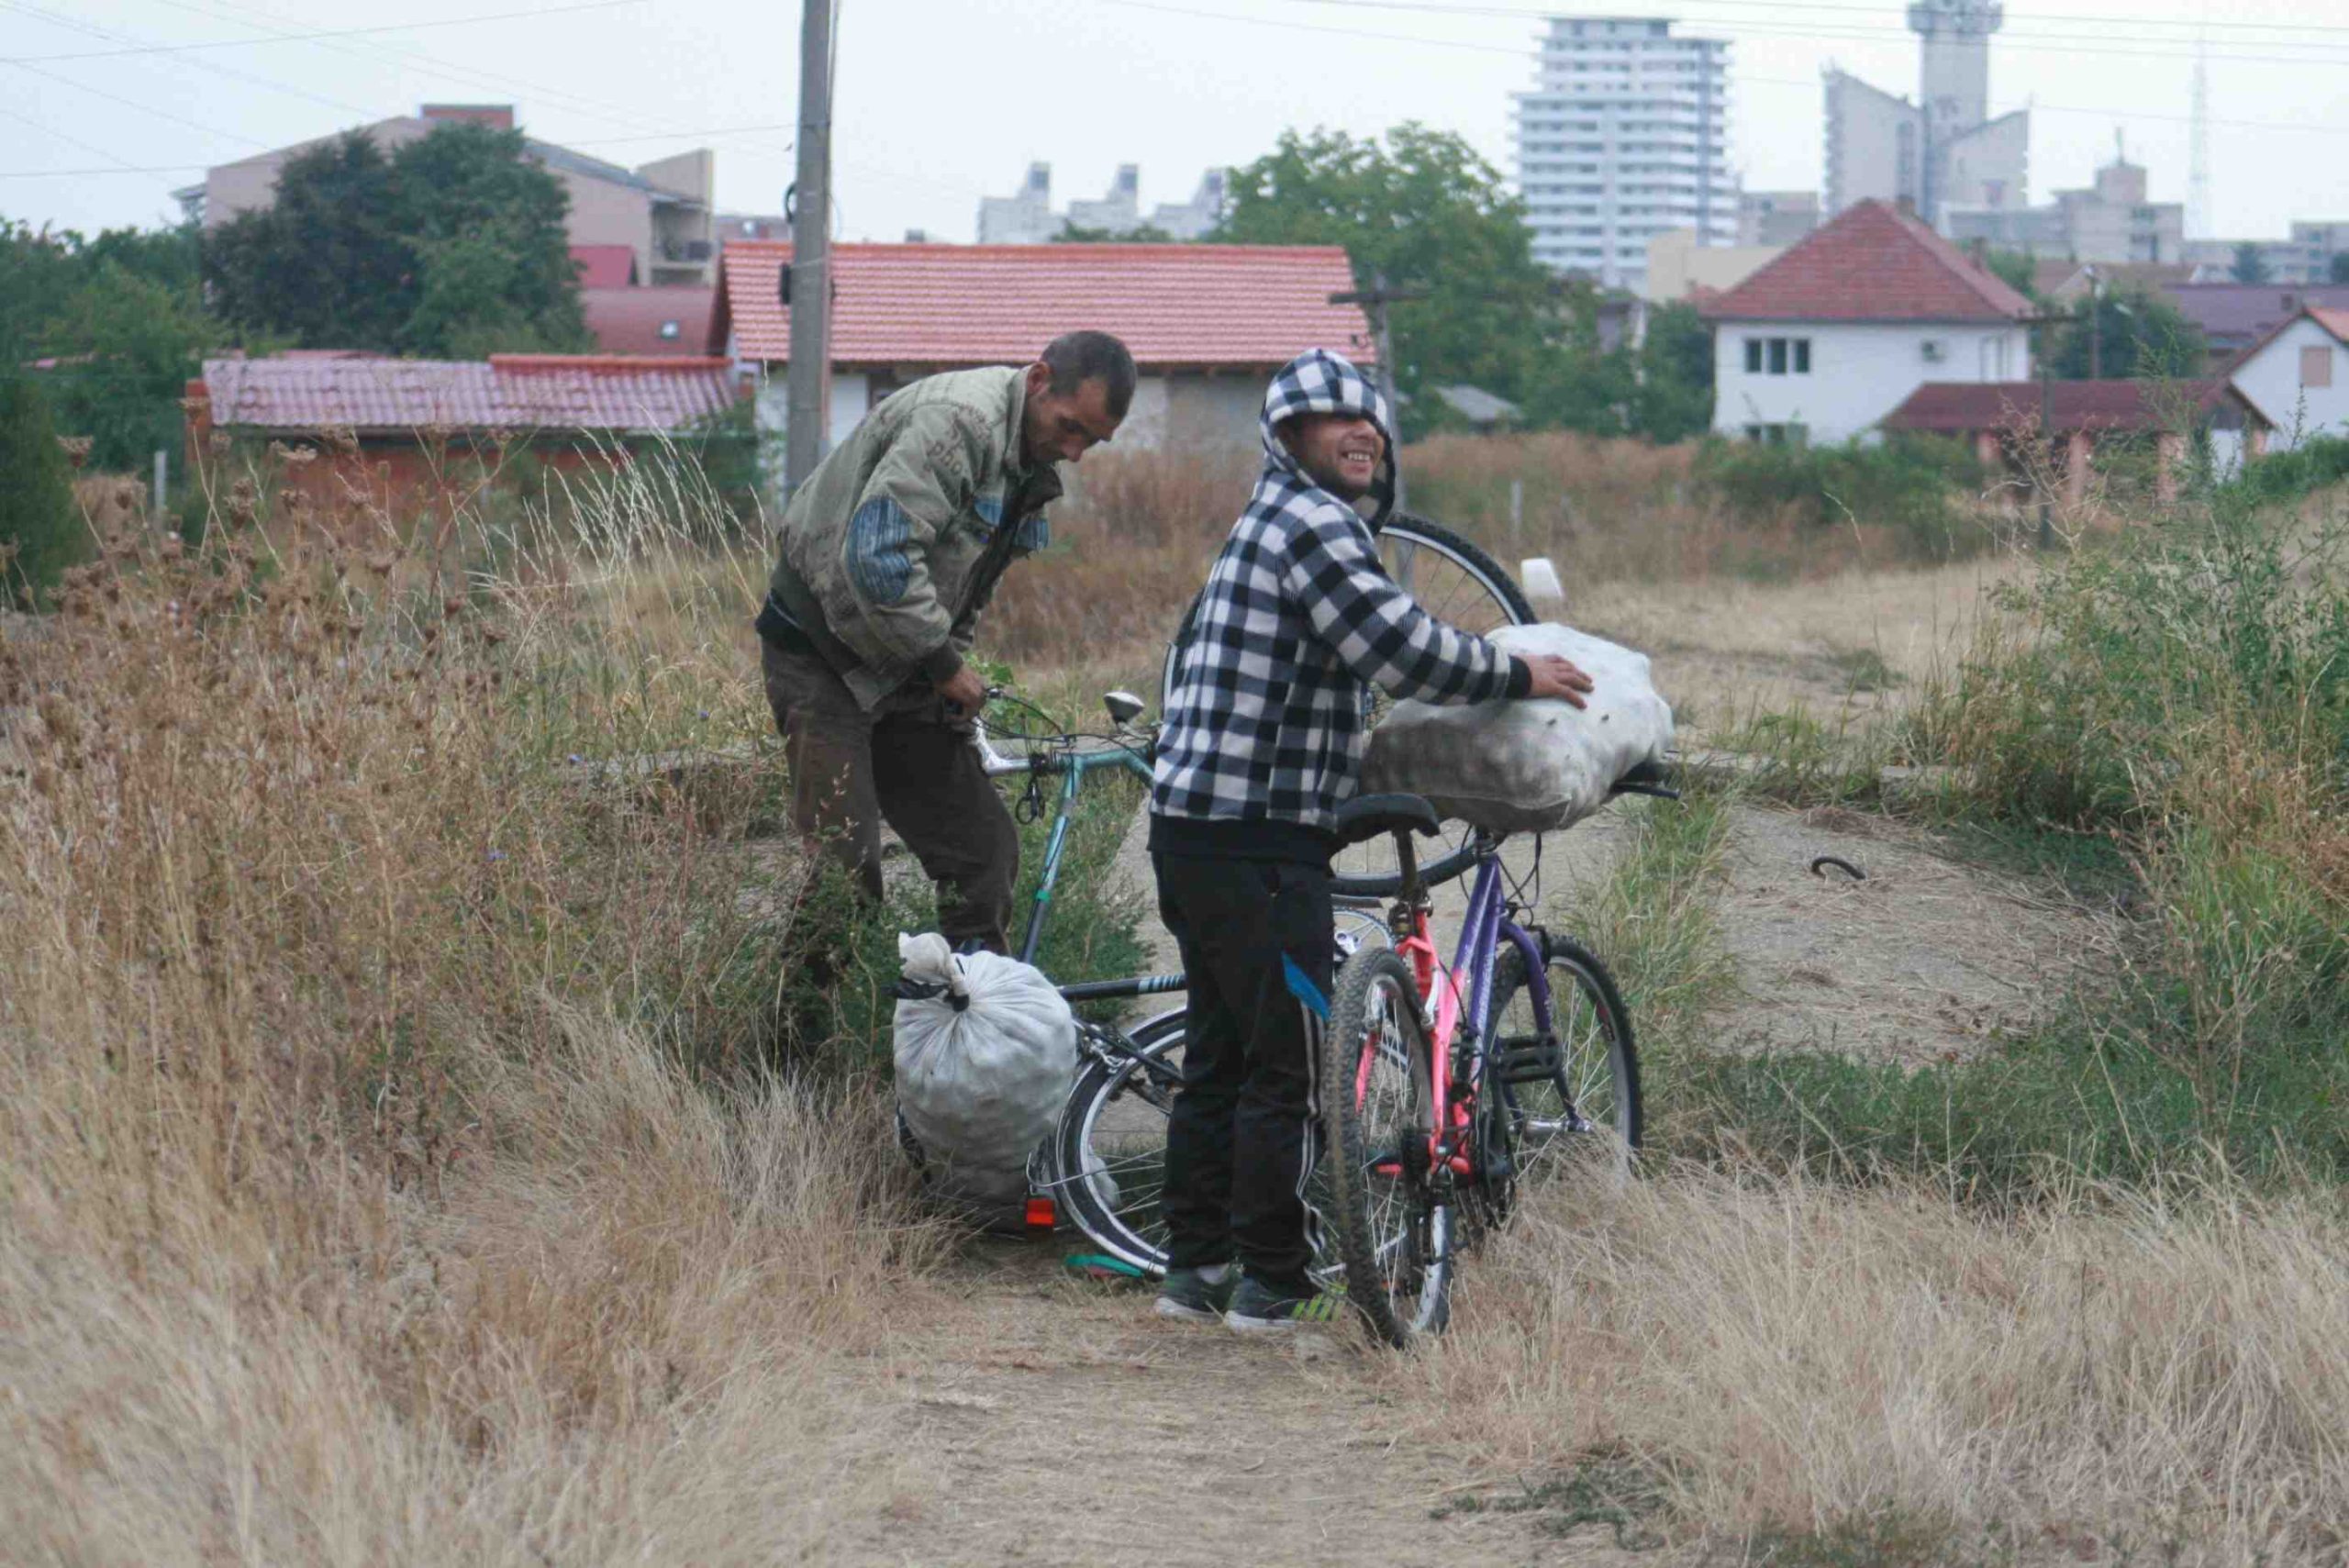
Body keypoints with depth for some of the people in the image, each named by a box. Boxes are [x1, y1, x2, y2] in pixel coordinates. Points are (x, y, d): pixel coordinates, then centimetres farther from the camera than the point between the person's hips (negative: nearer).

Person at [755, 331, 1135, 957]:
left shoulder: (1036, 465, 9)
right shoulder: (957, 419, -23)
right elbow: (876, 555, -32)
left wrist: (952, 666, 6)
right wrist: (944, 663, -21)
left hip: (900, 671, 9)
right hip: (824, 662, -9)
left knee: (985, 848, 5)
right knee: (843, 865, -14)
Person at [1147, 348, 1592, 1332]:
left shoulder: (1275, 522, 21)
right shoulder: (1311, 525, -12)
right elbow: (1409, 653, -18)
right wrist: (1519, 676, -3)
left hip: (1194, 824, 11)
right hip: (1257, 837, -11)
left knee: (1220, 1055, 16)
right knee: (1292, 1060, -5)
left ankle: (1195, 1269, 21)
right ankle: (1273, 1287, -2)